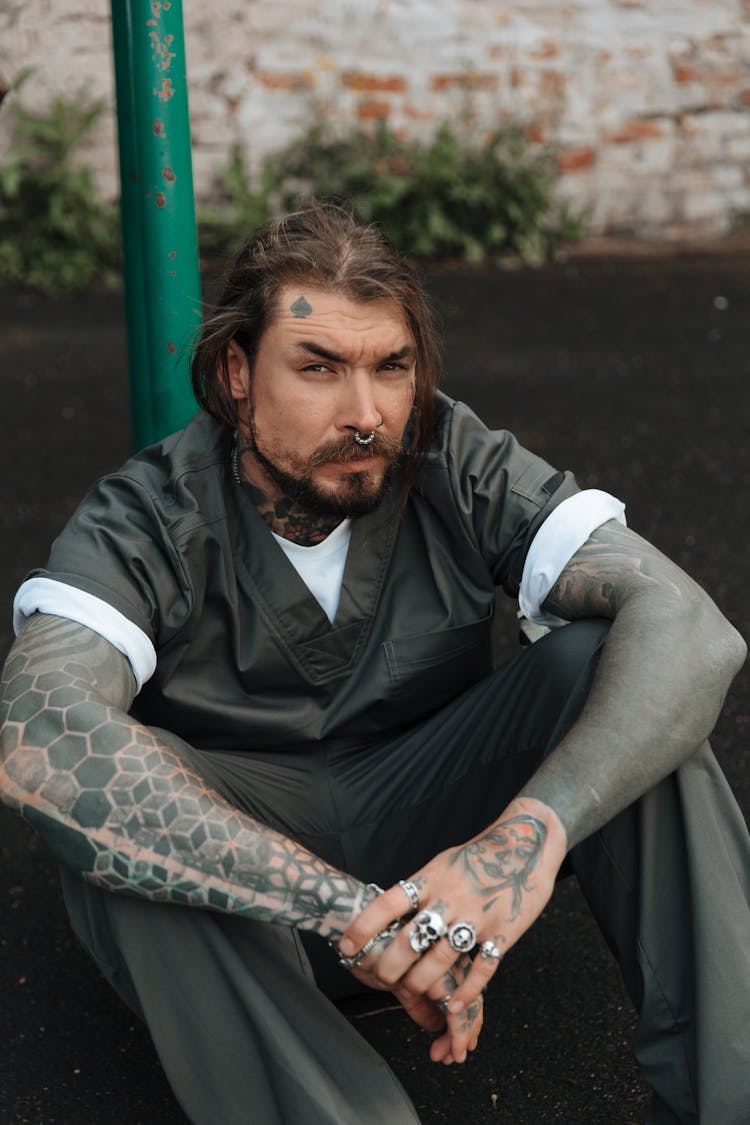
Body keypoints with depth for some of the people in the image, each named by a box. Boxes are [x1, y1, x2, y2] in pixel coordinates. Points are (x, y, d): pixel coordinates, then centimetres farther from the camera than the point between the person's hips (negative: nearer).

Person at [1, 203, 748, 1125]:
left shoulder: (460, 468, -12)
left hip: (422, 828, 2)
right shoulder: (146, 522, -18)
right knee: (86, 788, -32)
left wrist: (533, 829, -42)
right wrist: (352, 910, -43)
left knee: (605, 660, -21)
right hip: (248, 900, -1)